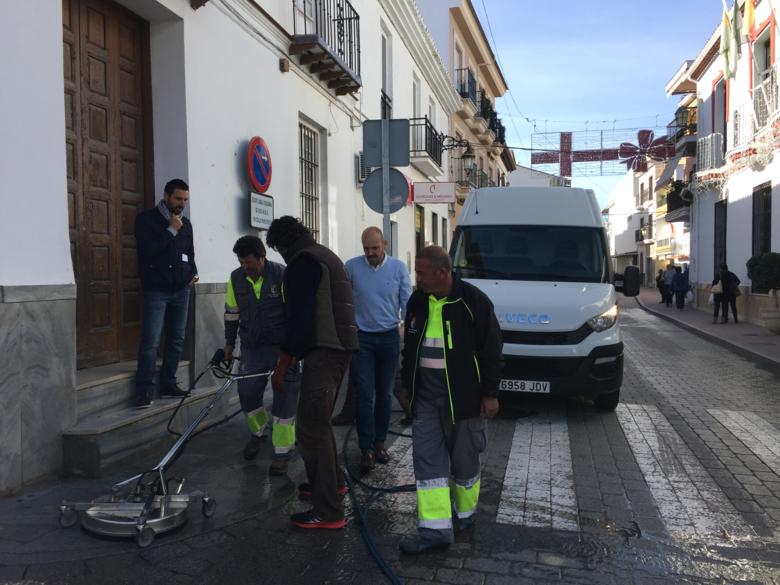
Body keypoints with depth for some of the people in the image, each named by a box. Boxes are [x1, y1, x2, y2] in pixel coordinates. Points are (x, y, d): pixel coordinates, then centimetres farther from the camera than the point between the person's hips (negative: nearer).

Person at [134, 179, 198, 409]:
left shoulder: (185, 223, 13)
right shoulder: (146, 219, -3)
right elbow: (147, 251, -16)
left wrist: (193, 272, 6)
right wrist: (171, 231, -14)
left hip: (180, 290, 6)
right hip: (156, 290, -6)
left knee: (177, 339, 7)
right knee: (150, 342, -10)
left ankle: (168, 384, 17)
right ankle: (144, 390, -5)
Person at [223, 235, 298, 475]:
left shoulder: (282, 275, -15)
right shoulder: (235, 278, -1)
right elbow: (231, 313, 12)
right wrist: (229, 343, 15)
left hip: (281, 347, -4)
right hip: (251, 348, 4)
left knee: (284, 397, -5)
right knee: (247, 393, 2)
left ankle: (282, 453, 5)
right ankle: (256, 432, 32)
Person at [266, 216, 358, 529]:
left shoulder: (302, 262, -9)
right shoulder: (327, 256, 22)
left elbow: (298, 318, -17)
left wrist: (281, 367, -10)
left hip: (322, 351, -10)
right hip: (342, 346, 10)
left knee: (312, 427, -8)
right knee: (318, 421, 23)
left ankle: (328, 512, -5)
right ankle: (333, 482, 36)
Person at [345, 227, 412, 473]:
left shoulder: (398, 268, -2)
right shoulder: (352, 267, -5)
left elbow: (407, 302, 3)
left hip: (389, 337, 2)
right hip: (361, 337, -1)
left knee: (385, 394, 10)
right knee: (365, 395, -5)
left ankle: (379, 442, 24)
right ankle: (366, 449, 2)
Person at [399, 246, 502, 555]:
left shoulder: (473, 301, -11)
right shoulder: (417, 302, 5)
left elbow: (491, 349, -6)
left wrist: (490, 393, -7)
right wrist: (406, 386, 16)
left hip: (462, 395, -4)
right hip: (425, 395, 5)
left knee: (464, 457, 9)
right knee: (427, 457, -1)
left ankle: (465, 512, 33)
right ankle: (435, 528, 4)